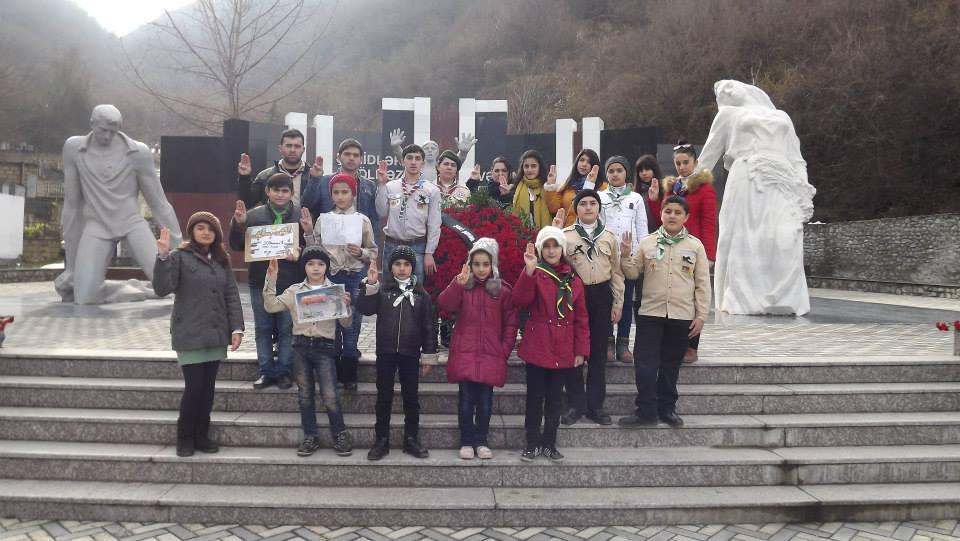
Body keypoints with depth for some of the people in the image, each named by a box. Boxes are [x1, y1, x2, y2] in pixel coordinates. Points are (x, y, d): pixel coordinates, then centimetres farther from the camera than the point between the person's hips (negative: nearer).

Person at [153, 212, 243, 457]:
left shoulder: (222, 261, 10)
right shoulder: (179, 257, -4)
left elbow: (231, 295, 8)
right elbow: (162, 289, -15)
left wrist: (236, 327, 0)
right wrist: (163, 257, -25)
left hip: (216, 334, 5)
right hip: (189, 335, -4)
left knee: (208, 387, 9)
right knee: (194, 387, -4)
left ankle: (202, 435, 21)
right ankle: (185, 438, 14)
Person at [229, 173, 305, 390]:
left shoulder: (302, 216, -1)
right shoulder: (254, 215, 3)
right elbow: (237, 246, 3)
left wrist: (300, 251, -21)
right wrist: (238, 224, -13)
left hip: (290, 283, -2)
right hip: (260, 282, 2)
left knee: (287, 329, 6)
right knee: (263, 328, 10)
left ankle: (283, 371, 17)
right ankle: (266, 371, 20)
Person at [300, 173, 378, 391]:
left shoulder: (363, 220, 1)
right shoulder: (322, 219, 5)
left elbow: (373, 253, 3)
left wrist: (360, 253, -16)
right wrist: (308, 232, -8)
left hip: (354, 278, -1)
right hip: (329, 277, 2)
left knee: (351, 326, 3)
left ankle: (349, 375, 15)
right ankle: (333, 372, 21)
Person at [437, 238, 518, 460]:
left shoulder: (503, 289, 2)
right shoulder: (461, 285, 2)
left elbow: (510, 323, 5)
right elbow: (444, 305, -16)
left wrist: (504, 351, -2)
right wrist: (458, 284, -28)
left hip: (491, 356, 0)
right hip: (465, 354, 0)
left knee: (485, 401, 5)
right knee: (466, 400, 2)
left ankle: (481, 441, 19)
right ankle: (466, 442, 15)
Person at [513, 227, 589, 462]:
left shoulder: (573, 279, 7)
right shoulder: (534, 274, -3)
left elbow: (581, 318, 8)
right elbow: (520, 301, -21)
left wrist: (581, 350, 3)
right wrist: (529, 270, -31)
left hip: (563, 349, 3)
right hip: (537, 346, -3)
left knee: (555, 397, 11)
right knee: (535, 396, 4)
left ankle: (549, 443, 22)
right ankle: (533, 443, 16)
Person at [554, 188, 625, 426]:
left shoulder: (609, 237, 7)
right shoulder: (565, 234, 1)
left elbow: (616, 272, 9)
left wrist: (618, 303, 5)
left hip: (602, 295, 2)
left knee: (598, 353, 7)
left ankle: (595, 405, 16)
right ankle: (576, 405, 13)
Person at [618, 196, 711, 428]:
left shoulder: (695, 245, 2)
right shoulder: (647, 242, 2)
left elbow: (702, 283, 3)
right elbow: (632, 273, 7)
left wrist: (701, 315, 0)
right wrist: (625, 255, -11)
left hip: (682, 315, 0)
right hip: (650, 312, 0)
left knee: (670, 364, 11)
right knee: (645, 363, -3)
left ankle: (667, 408, 24)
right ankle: (646, 411, 4)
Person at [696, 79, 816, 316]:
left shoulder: (782, 118, 26)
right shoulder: (729, 114, 22)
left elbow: (796, 160, 17)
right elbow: (707, 158, 22)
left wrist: (803, 194, 4)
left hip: (783, 187, 1)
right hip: (748, 182, -1)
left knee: (783, 243, -11)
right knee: (743, 241, -10)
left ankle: (784, 301, -10)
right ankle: (741, 300, -11)